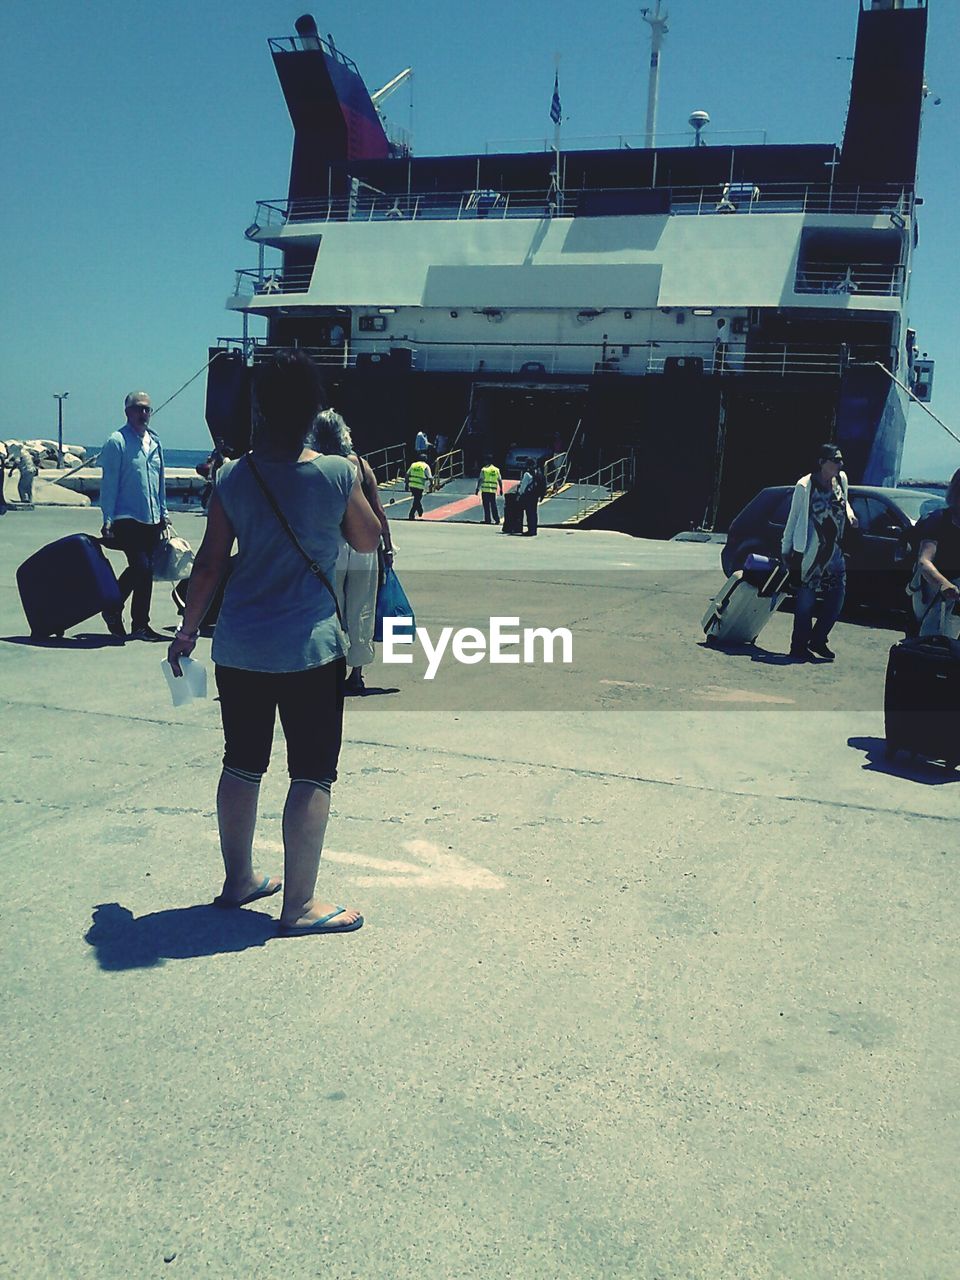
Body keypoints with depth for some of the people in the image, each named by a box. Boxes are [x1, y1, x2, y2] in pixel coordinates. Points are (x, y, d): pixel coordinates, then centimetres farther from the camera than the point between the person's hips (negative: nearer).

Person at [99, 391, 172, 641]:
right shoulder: (117, 442, -6)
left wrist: (163, 513, 18)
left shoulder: (155, 442, 15)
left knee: (146, 570, 8)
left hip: (152, 520, 6)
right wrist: (108, 519, -13)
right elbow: (109, 483, -8)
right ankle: (113, 609, 7)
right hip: (127, 519, -6)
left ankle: (140, 625, 15)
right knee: (140, 567, -15)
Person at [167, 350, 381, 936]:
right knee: (312, 775, 5)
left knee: (242, 765, 18)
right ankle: (300, 905, 10)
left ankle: (239, 879, 33)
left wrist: (188, 629, 14)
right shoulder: (338, 475, -9)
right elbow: (369, 539, 6)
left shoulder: (234, 478, -1)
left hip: (240, 647, 5)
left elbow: (211, 562, 2)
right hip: (310, 649, -4)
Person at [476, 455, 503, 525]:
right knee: (493, 505, 8)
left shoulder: (484, 469, -3)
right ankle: (497, 519, 1)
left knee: (486, 506, 1)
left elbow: (480, 480, -5)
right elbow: (500, 480, 10)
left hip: (485, 490, -3)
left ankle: (487, 519, 0)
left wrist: (477, 489, -1)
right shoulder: (496, 470, 8)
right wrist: (501, 490, 17)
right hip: (493, 490, 3)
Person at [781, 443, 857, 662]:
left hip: (835, 552, 6)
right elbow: (793, 518, -2)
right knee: (806, 600, -2)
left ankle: (817, 640, 19)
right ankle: (799, 646, 8)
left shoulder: (841, 479, 7)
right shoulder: (805, 486, -9)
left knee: (837, 598, 3)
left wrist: (850, 514, 4)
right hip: (811, 552, -6)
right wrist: (786, 549, -1)